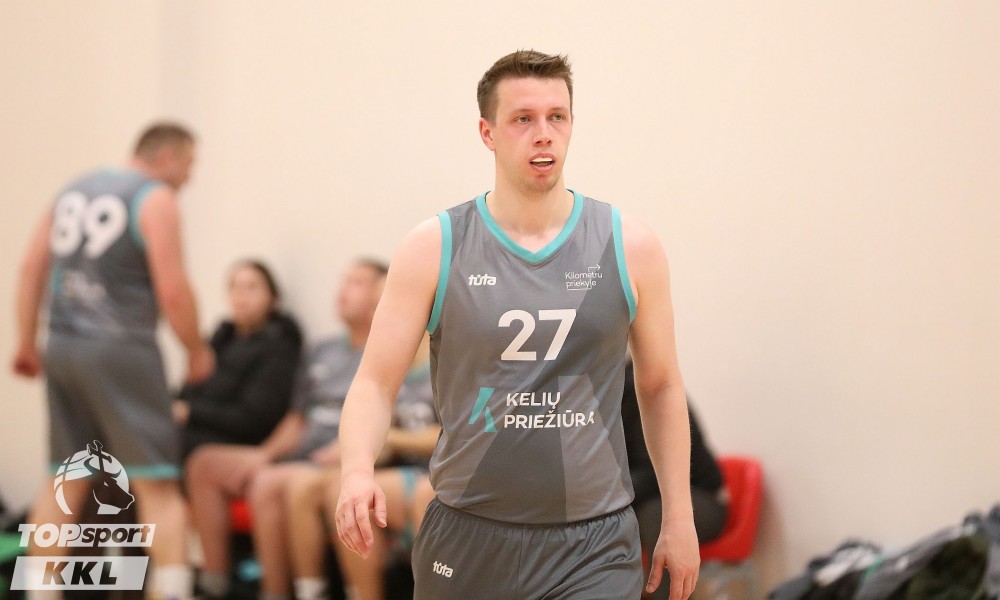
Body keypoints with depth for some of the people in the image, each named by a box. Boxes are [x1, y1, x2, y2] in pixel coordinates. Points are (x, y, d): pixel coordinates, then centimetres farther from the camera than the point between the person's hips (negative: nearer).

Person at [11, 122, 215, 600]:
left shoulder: (75, 189, 15)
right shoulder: (155, 199, -6)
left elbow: (33, 267, 12)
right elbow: (172, 291, -12)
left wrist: (27, 343, 17)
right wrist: (197, 352, 1)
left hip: (64, 346, 7)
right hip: (120, 347, -7)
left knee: (65, 483, 15)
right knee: (157, 485, -5)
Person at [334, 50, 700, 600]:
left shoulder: (630, 247, 2)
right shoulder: (433, 249, -1)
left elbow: (660, 387, 11)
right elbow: (375, 382, -2)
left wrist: (678, 518, 9)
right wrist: (357, 472, -22)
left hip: (594, 547, 0)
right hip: (467, 536, 1)